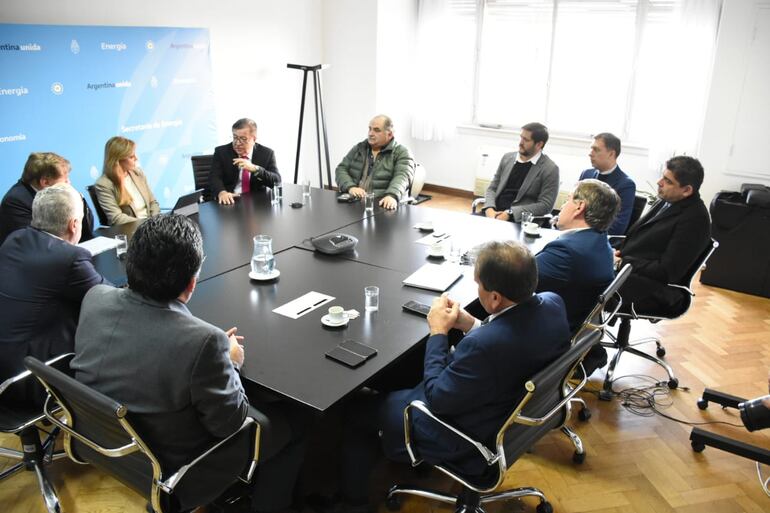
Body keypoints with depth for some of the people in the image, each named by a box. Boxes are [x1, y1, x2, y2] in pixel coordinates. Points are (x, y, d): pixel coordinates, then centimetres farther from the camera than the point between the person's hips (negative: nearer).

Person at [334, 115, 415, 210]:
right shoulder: (359, 148, 19)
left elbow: (402, 177, -12)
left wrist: (392, 196, -33)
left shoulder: (401, 153, 4)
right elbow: (341, 170, 13)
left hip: (382, 204, -3)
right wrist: (350, 187, -9)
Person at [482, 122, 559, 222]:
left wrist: (509, 213, -16)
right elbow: (492, 188, 15)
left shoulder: (550, 169, -2)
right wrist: (489, 209, -7)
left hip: (519, 220, -4)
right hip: (494, 213, 5)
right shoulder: (507, 158, 14)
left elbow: (545, 205, -8)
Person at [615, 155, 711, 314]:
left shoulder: (695, 219, -14)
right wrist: (618, 252, 0)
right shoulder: (667, 201, 12)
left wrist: (623, 263, -14)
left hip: (652, 291, -9)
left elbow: (667, 272, -17)